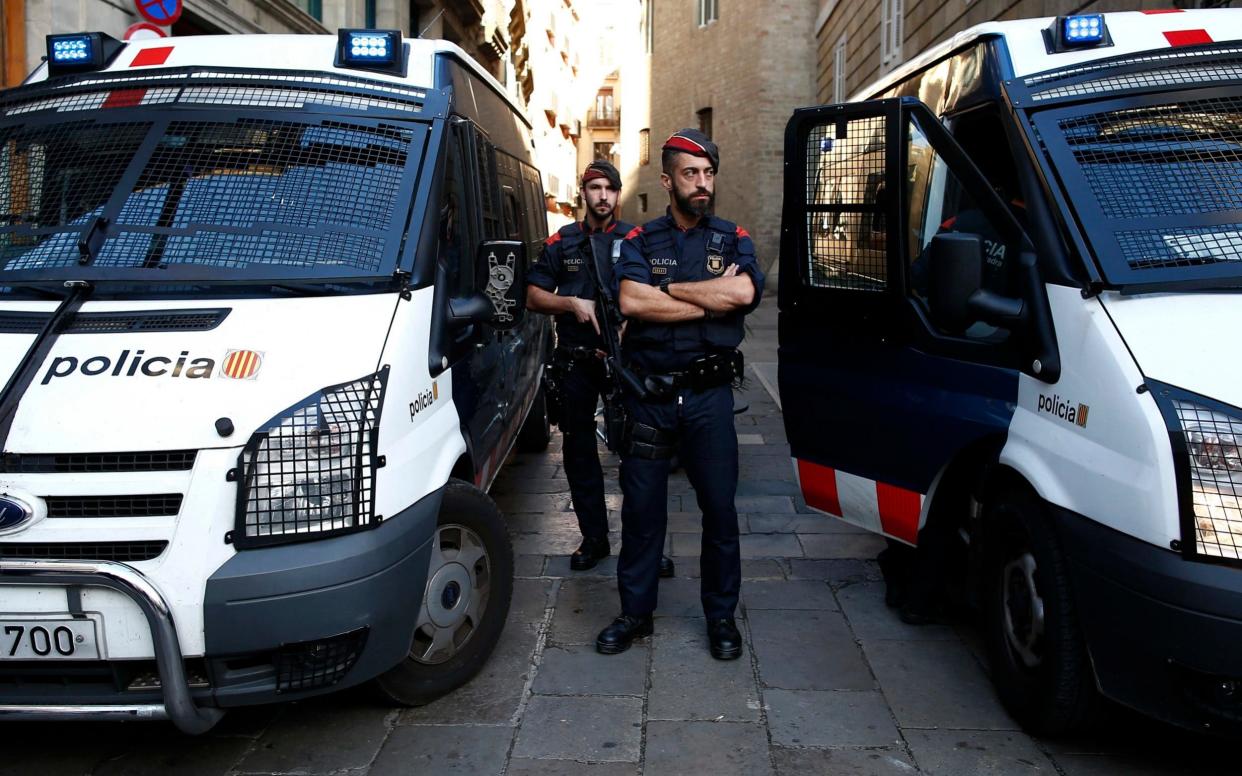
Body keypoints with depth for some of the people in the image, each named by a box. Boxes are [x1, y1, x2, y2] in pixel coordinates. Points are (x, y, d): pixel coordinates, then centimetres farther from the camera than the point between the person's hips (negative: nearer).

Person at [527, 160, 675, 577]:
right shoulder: (561, 242, 11)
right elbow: (533, 296, 10)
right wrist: (572, 303, -8)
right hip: (575, 362, 3)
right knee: (579, 450, 9)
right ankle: (594, 539, 21)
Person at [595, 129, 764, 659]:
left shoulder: (733, 239, 6)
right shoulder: (640, 241, 5)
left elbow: (744, 292, -16)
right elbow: (631, 301, -15)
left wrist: (668, 287, -11)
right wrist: (711, 297, -12)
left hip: (708, 396, 0)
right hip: (648, 394, 0)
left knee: (720, 508, 6)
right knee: (641, 507, 8)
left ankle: (721, 616, 22)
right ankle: (635, 612, 23)